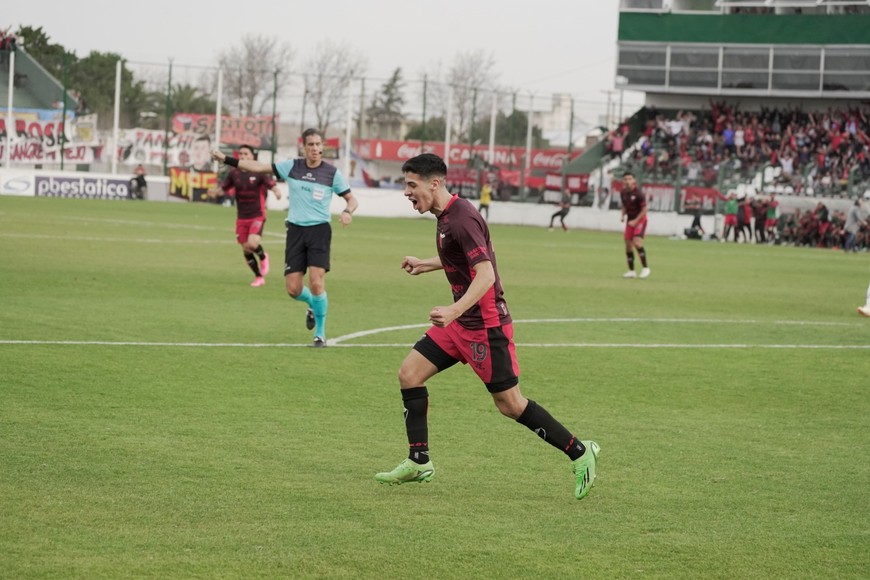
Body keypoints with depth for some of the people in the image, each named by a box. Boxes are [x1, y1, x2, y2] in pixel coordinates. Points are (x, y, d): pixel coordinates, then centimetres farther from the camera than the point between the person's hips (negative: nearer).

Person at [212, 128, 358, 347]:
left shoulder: (332, 173, -1)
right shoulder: (292, 167, 3)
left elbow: (351, 199, 7)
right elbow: (259, 167, 5)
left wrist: (347, 211, -16)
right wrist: (226, 159, 1)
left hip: (319, 230, -2)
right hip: (296, 230, 2)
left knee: (316, 282, -16)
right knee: (293, 289, -2)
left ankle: (320, 333, 2)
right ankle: (314, 305, 34)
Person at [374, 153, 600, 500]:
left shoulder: (461, 219, -21)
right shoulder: (447, 215, 10)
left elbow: (485, 275, -29)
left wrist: (453, 311, -41)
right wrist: (425, 265, 37)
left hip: (486, 325, -10)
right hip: (460, 322, 10)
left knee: (509, 404, -4)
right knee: (409, 374, 3)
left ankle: (579, 453, 8)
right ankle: (419, 462, 8)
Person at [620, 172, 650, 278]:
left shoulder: (638, 194, -19)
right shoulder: (623, 193, 0)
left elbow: (644, 210, -15)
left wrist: (635, 221, -20)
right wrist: (623, 215, -3)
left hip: (640, 220, -7)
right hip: (630, 221, 7)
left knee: (637, 242, -22)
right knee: (628, 245, 4)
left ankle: (645, 268, -12)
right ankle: (631, 271, 14)